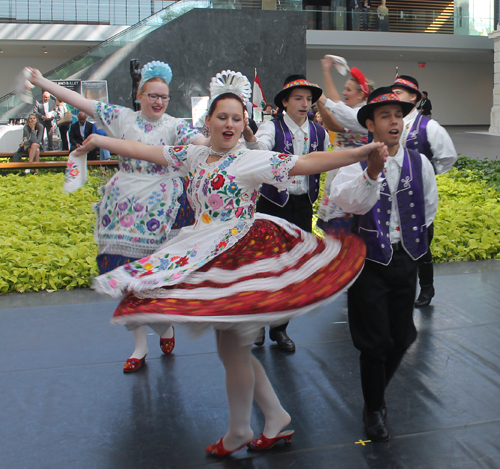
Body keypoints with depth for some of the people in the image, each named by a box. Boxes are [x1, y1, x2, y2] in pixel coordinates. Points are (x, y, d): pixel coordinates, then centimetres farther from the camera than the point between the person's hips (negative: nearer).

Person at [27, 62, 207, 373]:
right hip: (125, 208, 3)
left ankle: (166, 326, 29)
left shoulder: (174, 126, 1)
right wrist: (43, 82, 11)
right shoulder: (123, 118, 8)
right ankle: (140, 346, 17)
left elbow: (204, 142, -14)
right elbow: (82, 102, 10)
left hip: (160, 209, -2)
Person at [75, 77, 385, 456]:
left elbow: (308, 162, -15)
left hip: (239, 255, -7)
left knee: (232, 347, 3)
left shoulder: (254, 160, -8)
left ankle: (239, 432, 24)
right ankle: (277, 417, 29)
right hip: (201, 258, 7)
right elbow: (145, 151, 16)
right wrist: (100, 140, 20)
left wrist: (361, 152, -24)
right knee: (233, 347, 14)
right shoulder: (195, 156, 10)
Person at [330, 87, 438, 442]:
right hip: (370, 259, -4)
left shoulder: (419, 163, 1)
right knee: (376, 340, 2)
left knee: (402, 337, 14)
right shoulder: (356, 163, -11)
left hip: (406, 258, 4)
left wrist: (411, 236, 14)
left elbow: (429, 207, 17)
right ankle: (374, 407, 24)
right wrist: (372, 172, -45)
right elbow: (349, 202, -31)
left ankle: (378, 390, 39)